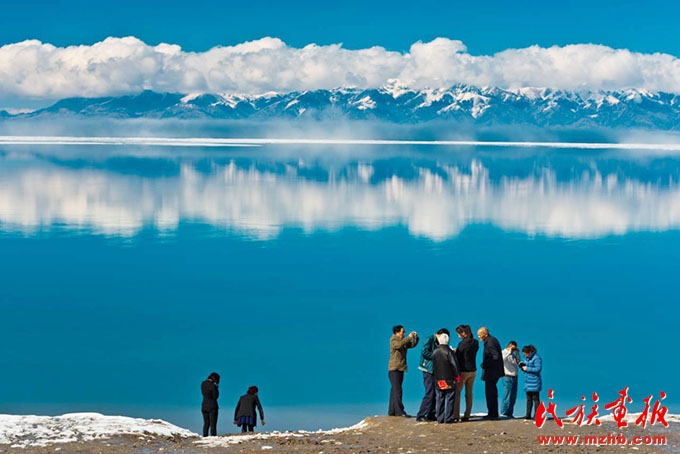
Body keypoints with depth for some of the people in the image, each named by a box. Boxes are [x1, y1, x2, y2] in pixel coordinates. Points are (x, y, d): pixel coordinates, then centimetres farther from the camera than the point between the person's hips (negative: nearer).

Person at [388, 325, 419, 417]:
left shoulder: (403, 340, 16)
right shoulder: (393, 340, -8)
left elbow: (412, 345, 17)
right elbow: (399, 345, -28)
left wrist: (415, 337, -1)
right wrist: (409, 337, -29)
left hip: (401, 369, 8)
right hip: (394, 369, -8)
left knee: (395, 390, 11)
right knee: (397, 390, -14)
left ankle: (391, 411, 15)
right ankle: (400, 411, -19)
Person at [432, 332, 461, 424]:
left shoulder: (435, 352, 5)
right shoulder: (449, 351, -12)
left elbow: (434, 365, 12)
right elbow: (454, 364, -11)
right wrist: (457, 376, -3)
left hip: (438, 379, 5)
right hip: (449, 378, -5)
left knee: (440, 399, 10)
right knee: (450, 399, 0)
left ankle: (440, 418, 10)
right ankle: (448, 418, -3)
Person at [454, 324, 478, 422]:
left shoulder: (462, 343, -16)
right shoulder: (475, 342, 5)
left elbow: (457, 358, -15)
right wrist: (457, 351, 16)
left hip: (463, 371, -7)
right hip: (473, 371, 7)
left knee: (457, 393, 0)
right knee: (469, 393, 10)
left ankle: (456, 415, -4)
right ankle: (467, 415, 12)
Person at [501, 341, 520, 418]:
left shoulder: (513, 354, 17)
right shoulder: (503, 352, -4)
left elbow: (518, 362, 19)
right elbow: (503, 360, -24)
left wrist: (517, 354, 9)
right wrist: (509, 352, -18)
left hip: (514, 377, 8)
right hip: (507, 377, -8)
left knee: (513, 397, 7)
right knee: (507, 397, -10)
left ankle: (509, 413, 13)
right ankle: (503, 413, -6)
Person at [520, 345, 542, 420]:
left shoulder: (536, 358, -12)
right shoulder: (528, 358, 15)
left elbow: (538, 369, -20)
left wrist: (527, 368, -16)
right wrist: (522, 365, 3)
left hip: (534, 382, -9)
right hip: (528, 382, 9)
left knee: (535, 399, -5)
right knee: (528, 399, 9)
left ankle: (536, 415, -3)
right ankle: (528, 415, 11)